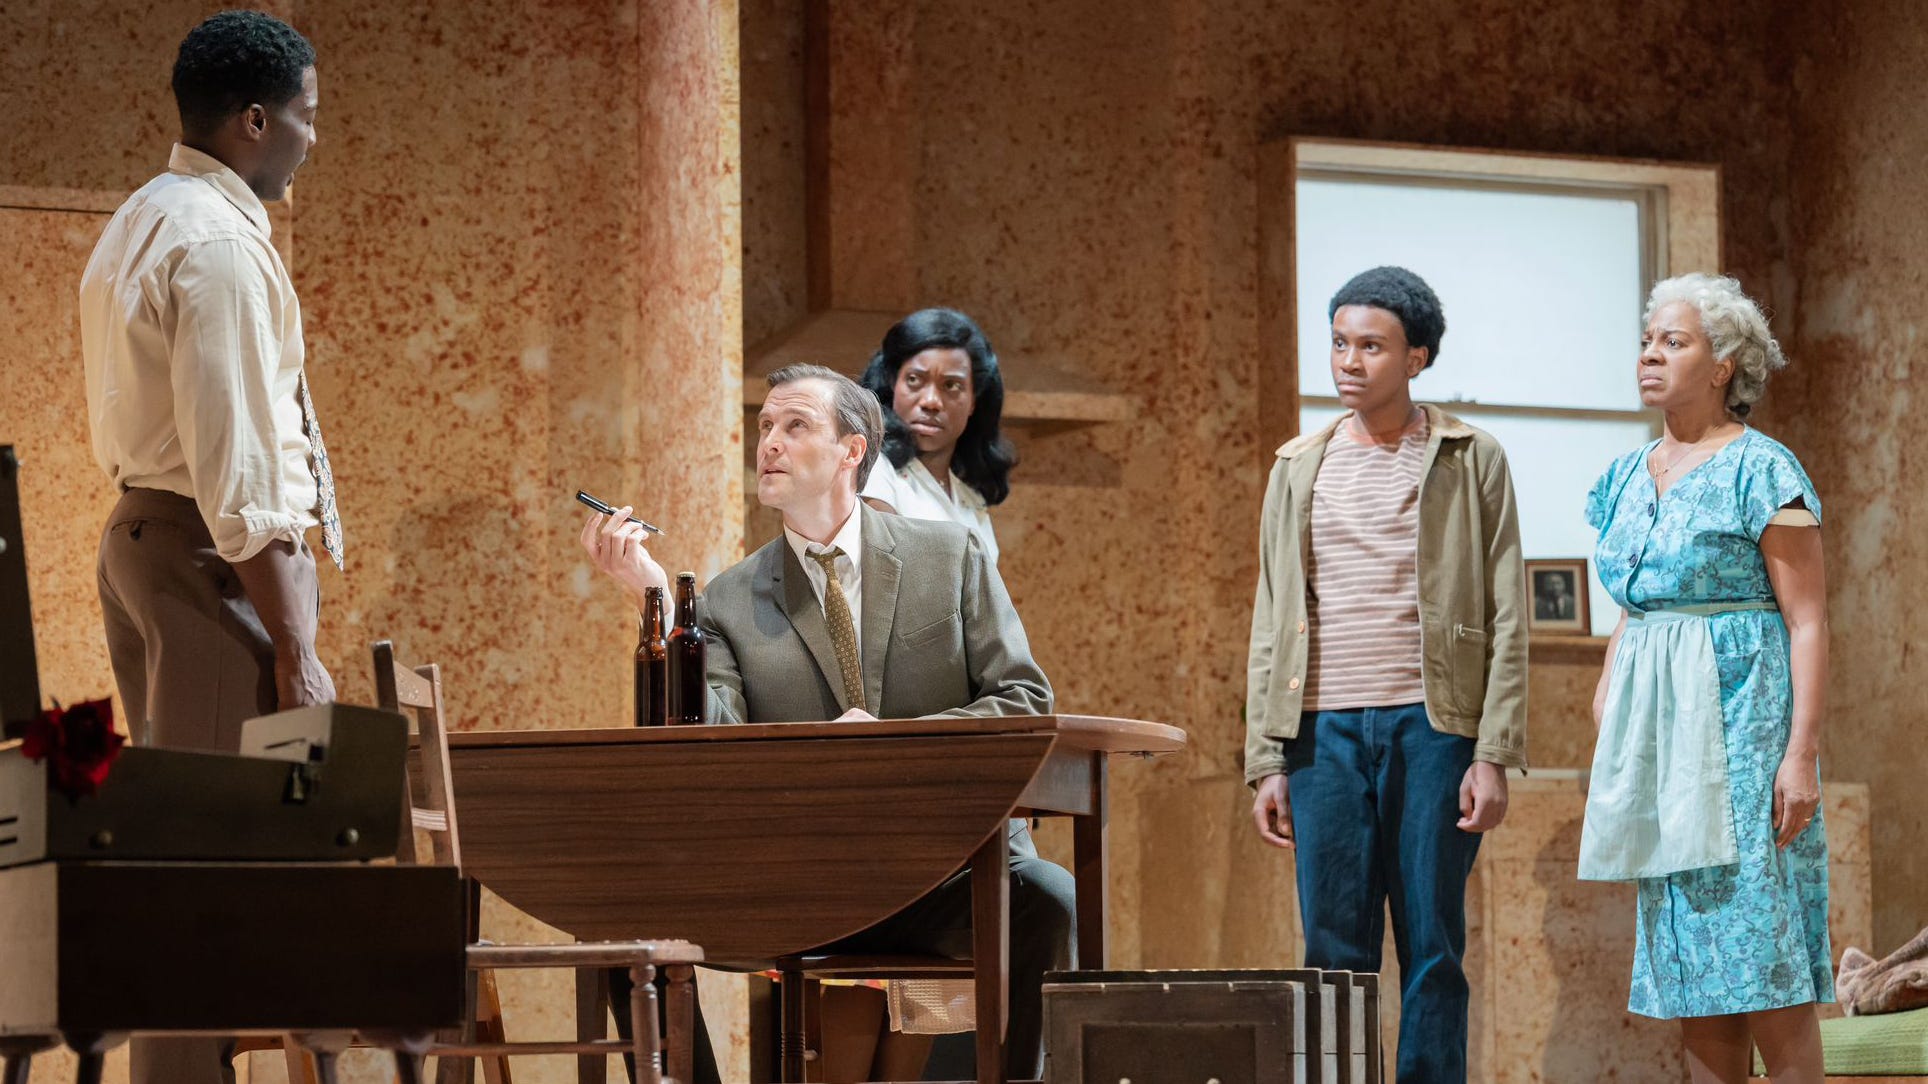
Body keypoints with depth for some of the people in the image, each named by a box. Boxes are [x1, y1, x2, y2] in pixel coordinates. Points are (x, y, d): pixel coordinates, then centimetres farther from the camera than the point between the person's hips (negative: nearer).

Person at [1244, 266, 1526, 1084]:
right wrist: (1266, 762, 7)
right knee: (1334, 953, 0)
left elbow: (1506, 620, 2)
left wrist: (1494, 756, -6)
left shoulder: (1472, 462, 5)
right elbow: (1271, 625, 14)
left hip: (1431, 725, -2)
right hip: (1325, 730, 2)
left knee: (1432, 949, 0)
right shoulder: (1299, 469, 14)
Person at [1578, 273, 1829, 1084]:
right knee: (1689, 967, 6)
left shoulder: (1761, 471, -7)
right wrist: (1605, 744, 15)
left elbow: (1808, 622, -10)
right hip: (1655, 728, 7)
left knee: (1763, 960, -9)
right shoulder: (1630, 478, 14)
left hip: (1740, 722, -7)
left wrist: (1801, 753, -17)